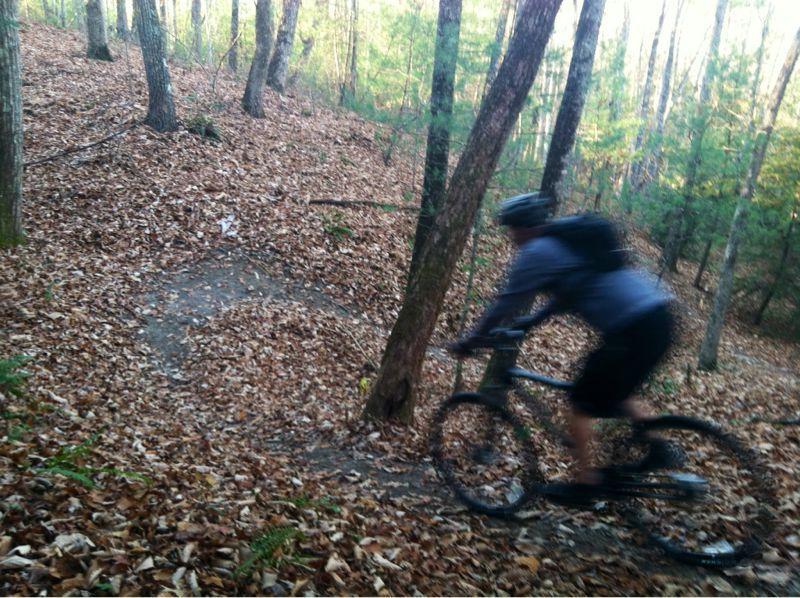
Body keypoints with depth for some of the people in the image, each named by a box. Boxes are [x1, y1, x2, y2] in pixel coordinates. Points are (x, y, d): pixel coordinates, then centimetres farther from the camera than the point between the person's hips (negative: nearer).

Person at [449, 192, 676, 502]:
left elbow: (508, 302, -2)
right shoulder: (569, 238, 22)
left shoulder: (536, 252, -5)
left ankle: (584, 481, 18)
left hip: (634, 329, -9)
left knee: (582, 401, 8)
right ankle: (657, 445, 25)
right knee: (610, 394, 28)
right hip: (656, 316, 9)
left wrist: (470, 342, 9)